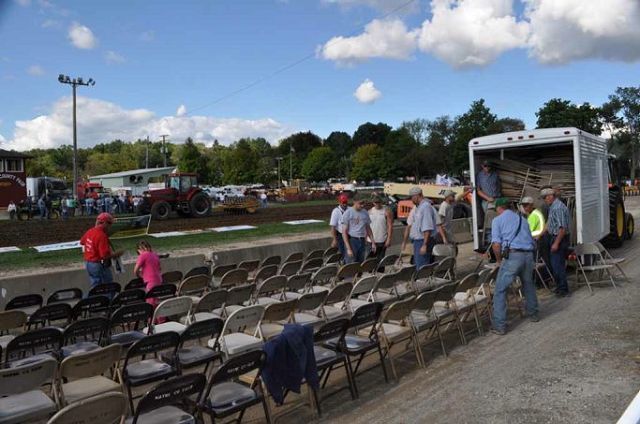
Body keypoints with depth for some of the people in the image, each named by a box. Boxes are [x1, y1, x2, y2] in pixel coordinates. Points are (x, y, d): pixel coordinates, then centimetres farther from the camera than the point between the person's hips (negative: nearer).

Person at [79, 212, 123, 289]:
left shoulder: (89, 231, 3)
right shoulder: (102, 236, -25)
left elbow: (82, 242, 23)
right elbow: (105, 255, -28)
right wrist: (117, 254, -14)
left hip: (88, 263, 9)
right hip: (99, 265, -9)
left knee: (95, 285, 19)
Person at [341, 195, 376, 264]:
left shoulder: (365, 213, 8)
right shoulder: (348, 213, -8)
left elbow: (368, 228, 18)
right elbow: (344, 232, -10)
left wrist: (373, 242, 11)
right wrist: (348, 248, -16)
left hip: (362, 241, 5)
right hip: (352, 240, -5)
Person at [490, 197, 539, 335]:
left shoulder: (497, 220, 7)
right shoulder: (522, 218, 23)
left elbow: (496, 244, -5)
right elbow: (531, 240, 20)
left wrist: (498, 260, 11)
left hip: (512, 256, -6)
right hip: (528, 255, 6)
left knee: (500, 291, 2)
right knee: (528, 285, 29)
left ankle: (500, 326, -1)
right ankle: (533, 314, 43)